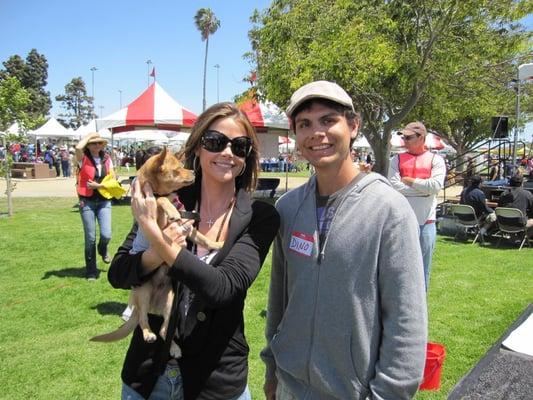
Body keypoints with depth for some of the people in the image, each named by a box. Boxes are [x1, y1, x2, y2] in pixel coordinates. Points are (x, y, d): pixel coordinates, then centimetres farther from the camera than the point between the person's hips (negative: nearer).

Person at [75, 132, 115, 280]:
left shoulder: (107, 159, 6)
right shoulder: (83, 159, -4)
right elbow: (78, 147, -26)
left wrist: (99, 185, -11)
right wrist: (89, 135, -11)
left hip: (104, 201, 2)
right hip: (87, 202, -2)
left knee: (106, 234, -9)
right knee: (90, 238, 1)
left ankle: (103, 250, 30)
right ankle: (92, 271, 18)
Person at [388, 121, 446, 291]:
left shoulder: (435, 160, 3)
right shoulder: (397, 159, 5)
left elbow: (436, 185, -13)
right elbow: (394, 186, -9)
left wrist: (410, 181, -8)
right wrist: (423, 188, -9)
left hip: (426, 221, 0)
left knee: (422, 268, 12)